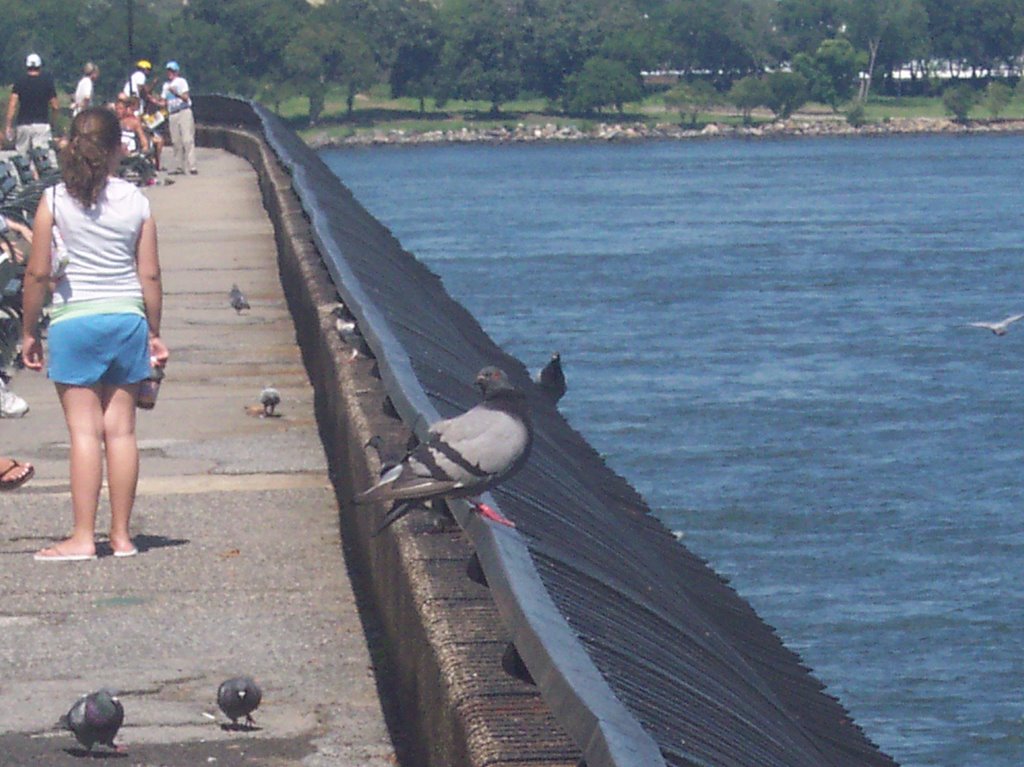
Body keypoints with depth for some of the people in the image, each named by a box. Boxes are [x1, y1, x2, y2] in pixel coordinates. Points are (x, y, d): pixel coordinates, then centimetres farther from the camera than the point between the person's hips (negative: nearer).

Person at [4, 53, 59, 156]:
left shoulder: (20, 81, 2)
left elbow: (12, 104, -5)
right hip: (42, 124, -1)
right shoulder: (47, 80, 1)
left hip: (23, 124, 1)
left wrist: (9, 125, -3)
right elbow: (55, 106, 3)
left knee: (21, 155, 8)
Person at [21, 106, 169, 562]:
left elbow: (37, 273, -6)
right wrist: (154, 333, 13)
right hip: (127, 319, 2)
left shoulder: (55, 201, -6)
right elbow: (150, 275, 3)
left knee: (84, 430, -2)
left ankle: (83, 537, -3)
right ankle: (121, 535, 10)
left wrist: (29, 332, 4)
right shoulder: (135, 201, 0)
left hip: (74, 321, -2)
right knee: (120, 429, 7)